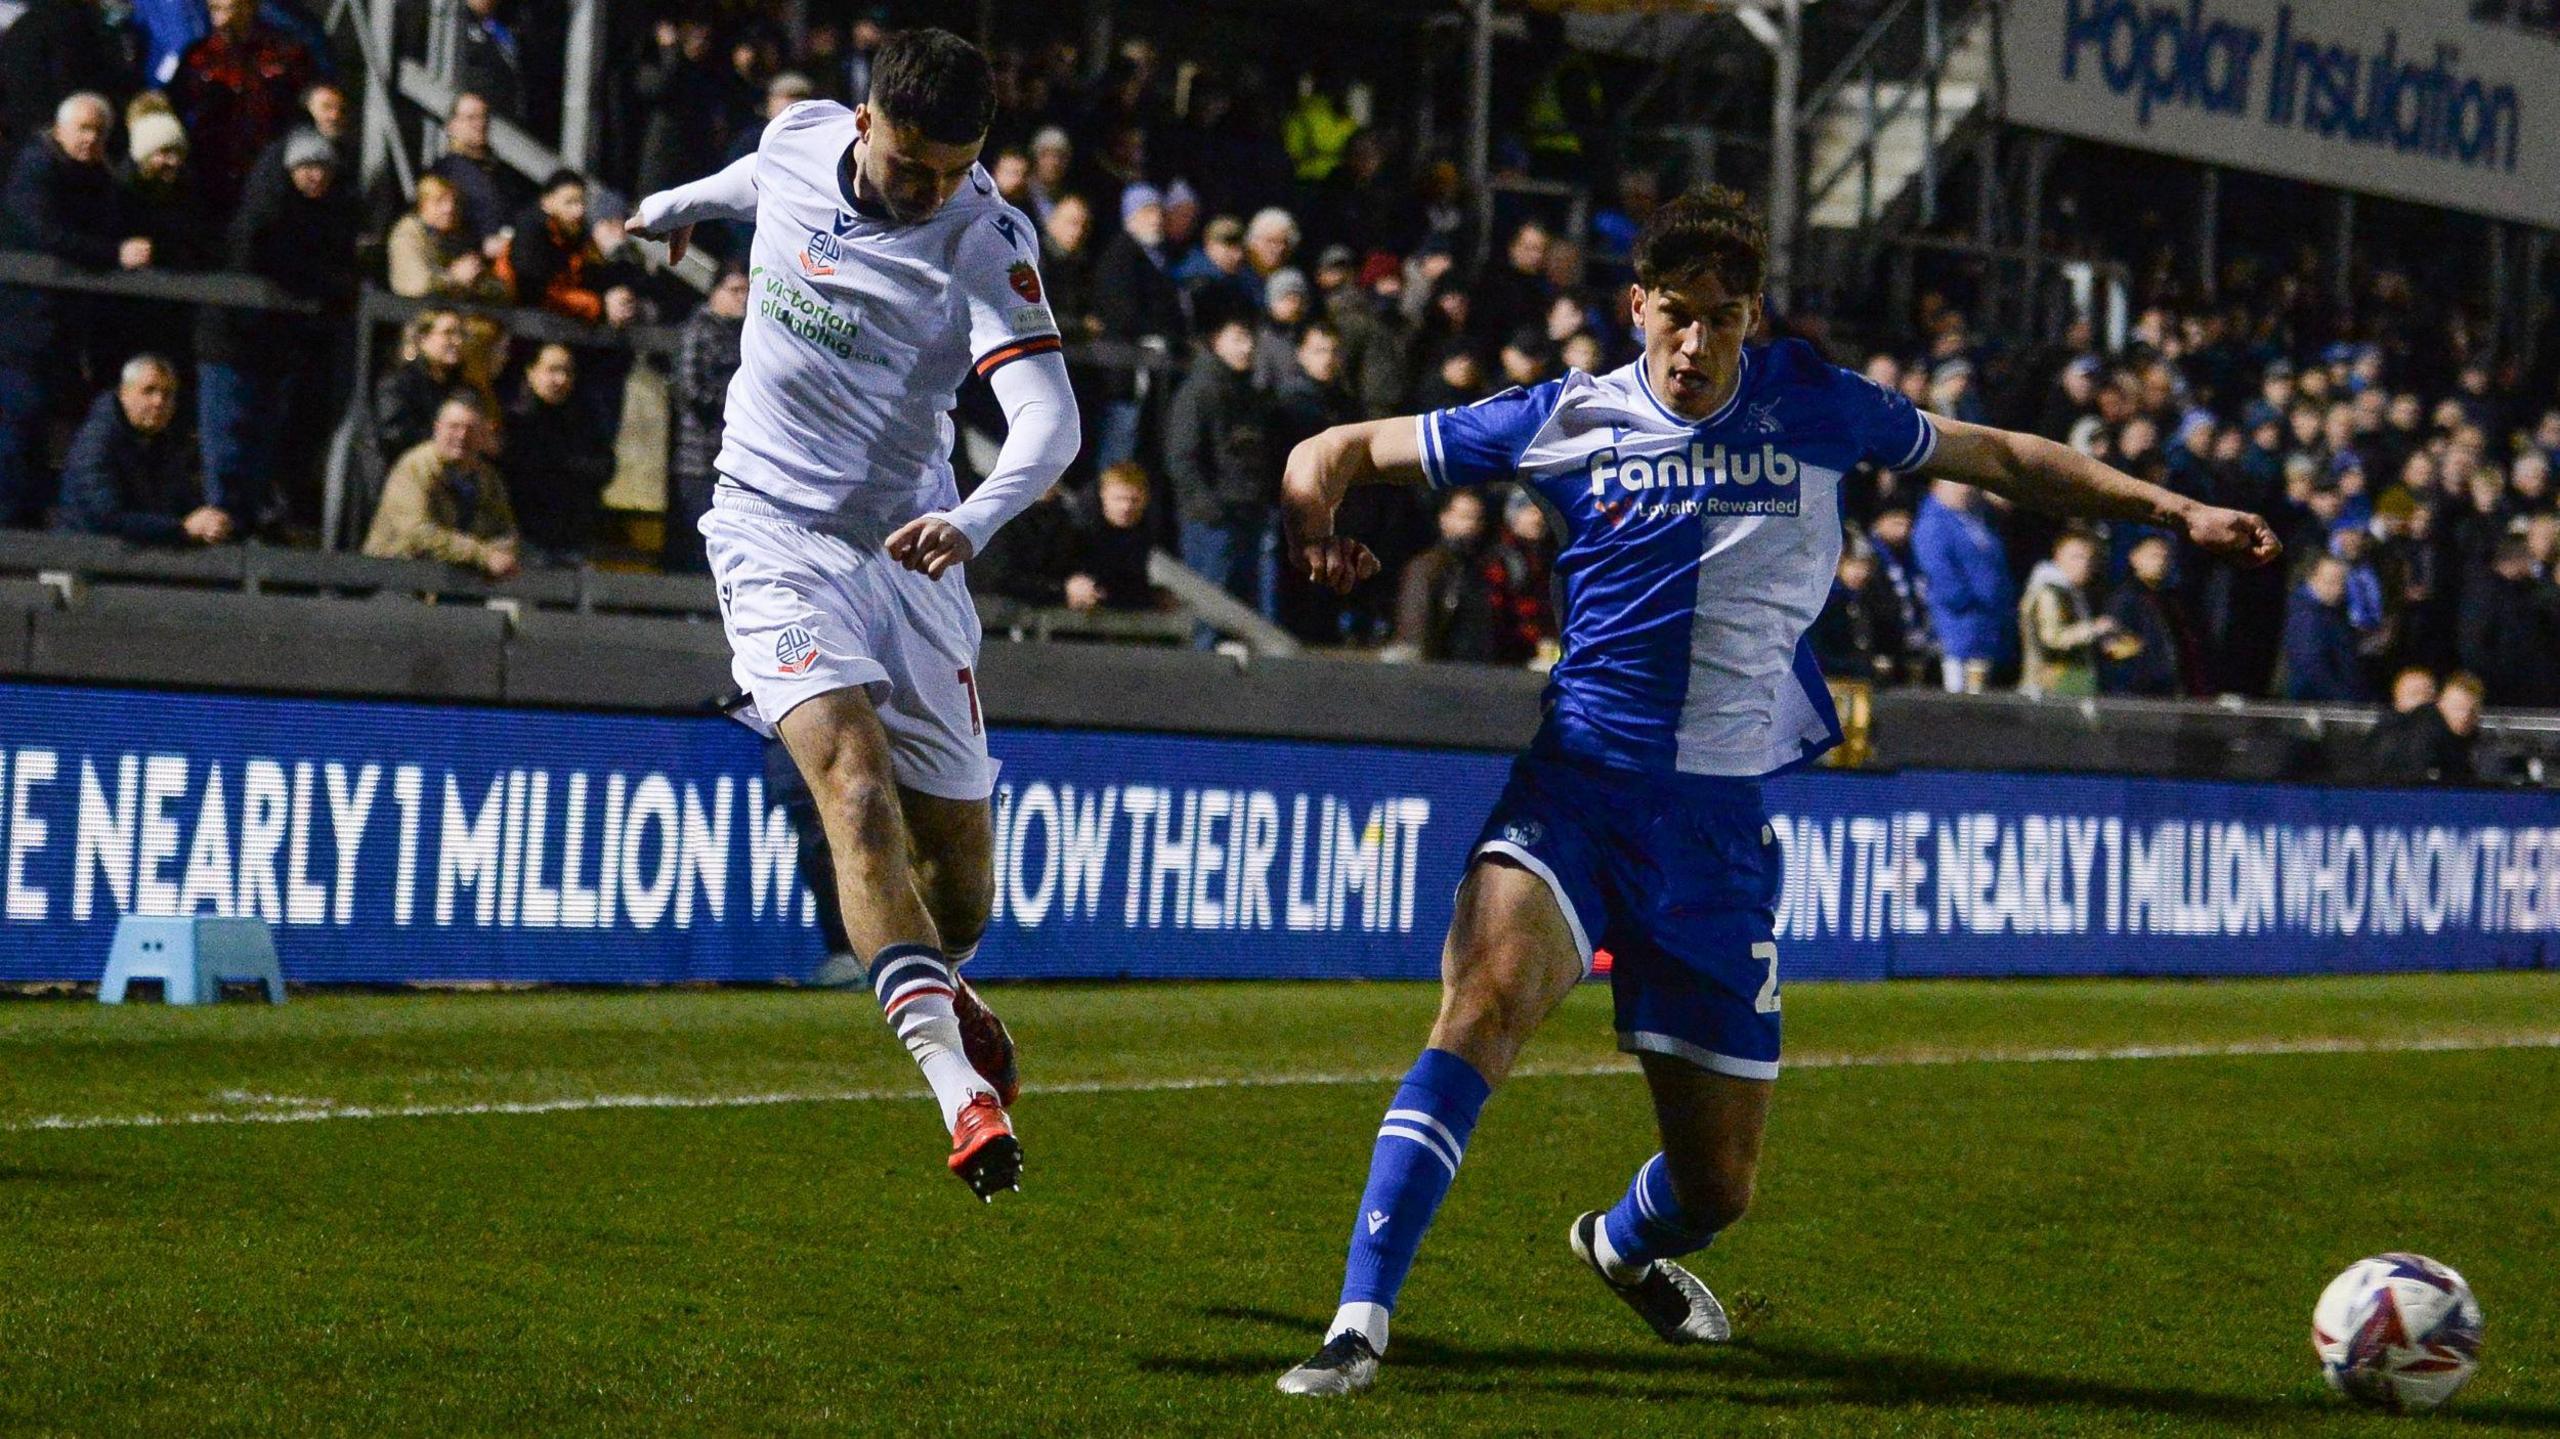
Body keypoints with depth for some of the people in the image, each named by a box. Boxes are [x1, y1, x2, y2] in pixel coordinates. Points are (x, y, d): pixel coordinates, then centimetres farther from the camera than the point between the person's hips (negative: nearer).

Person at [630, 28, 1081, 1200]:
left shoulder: (985, 240, -12)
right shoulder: (799, 142, -3)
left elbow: (1048, 418, -24)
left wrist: (973, 519, -43)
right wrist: (678, 204, 46)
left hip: (908, 549, 0)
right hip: (772, 525, 0)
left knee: (960, 886, 2)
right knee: (854, 782, -24)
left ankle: (936, 986, 40)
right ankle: (958, 1085, -34)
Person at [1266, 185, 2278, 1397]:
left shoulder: (1811, 408, 3)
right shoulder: (1567, 420, 0)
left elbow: (1999, 458, 16)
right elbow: (1345, 450, 6)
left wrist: (2175, 511, 12)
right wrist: (1314, 505, -17)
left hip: (1721, 817, 2)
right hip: (1575, 784, -2)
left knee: (1719, 1183, 7)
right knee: (1490, 991, -33)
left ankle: (1627, 1246, 46)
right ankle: (1360, 1321, -33)